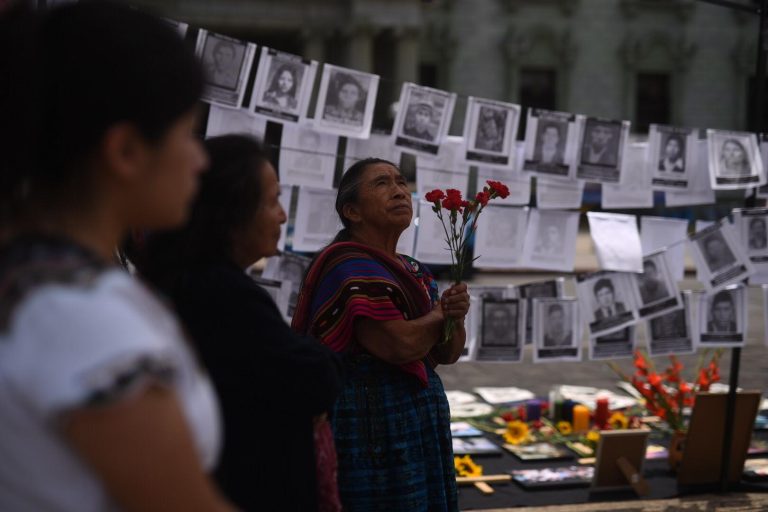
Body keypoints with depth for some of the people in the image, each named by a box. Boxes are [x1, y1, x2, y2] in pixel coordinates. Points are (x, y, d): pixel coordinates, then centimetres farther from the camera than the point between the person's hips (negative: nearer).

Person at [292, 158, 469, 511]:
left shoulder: (413, 273, 15)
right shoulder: (349, 266, -13)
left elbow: (447, 354, 13)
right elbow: (400, 344, -24)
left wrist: (456, 318, -9)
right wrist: (441, 314, -5)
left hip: (420, 431, 9)